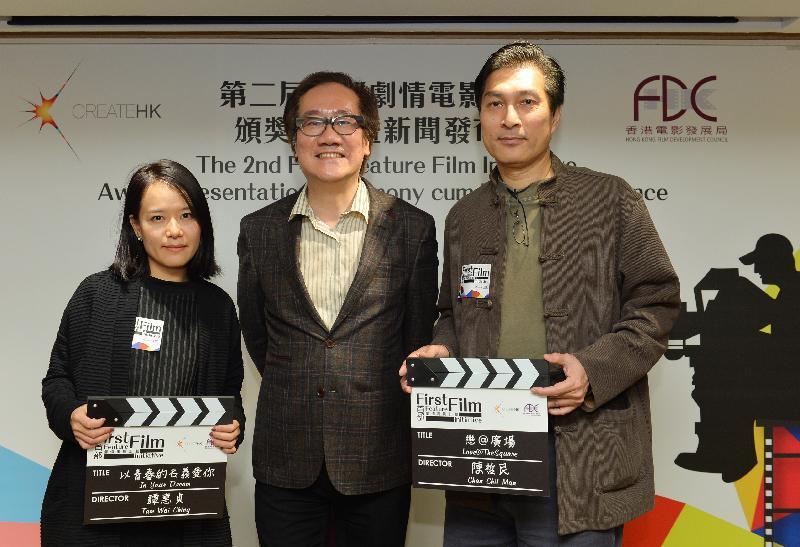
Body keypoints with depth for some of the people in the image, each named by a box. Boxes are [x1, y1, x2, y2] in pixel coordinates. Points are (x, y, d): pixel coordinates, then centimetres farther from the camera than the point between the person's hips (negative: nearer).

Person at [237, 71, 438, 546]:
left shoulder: (413, 228, -4)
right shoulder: (260, 230, 2)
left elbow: (419, 339, 2)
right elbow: (256, 335, 12)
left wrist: (372, 404, 8)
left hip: (378, 464, -1)